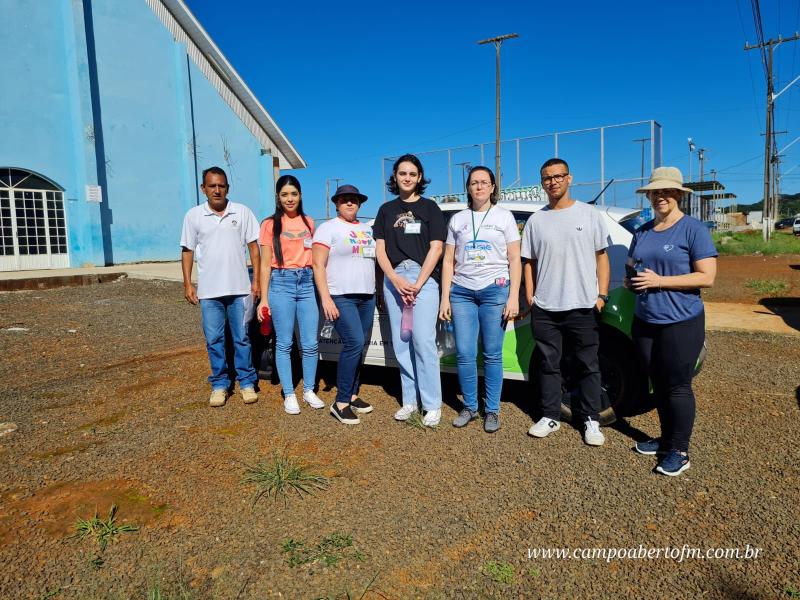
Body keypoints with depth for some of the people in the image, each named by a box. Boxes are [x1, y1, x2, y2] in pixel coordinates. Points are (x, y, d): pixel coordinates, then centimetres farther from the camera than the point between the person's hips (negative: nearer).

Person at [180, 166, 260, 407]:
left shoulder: (242, 212, 1)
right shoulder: (193, 215, 3)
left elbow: (253, 247, 4)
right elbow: (187, 251, 7)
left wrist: (256, 280, -1)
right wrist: (187, 284, 1)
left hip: (239, 288, -1)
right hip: (209, 290, 1)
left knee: (242, 338, 8)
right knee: (214, 340, 7)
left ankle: (246, 382, 19)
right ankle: (219, 384, 20)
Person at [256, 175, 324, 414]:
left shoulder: (309, 222, 13)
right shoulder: (270, 224, 3)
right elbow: (265, 264, 1)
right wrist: (263, 299, -4)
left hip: (306, 283, 3)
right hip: (281, 283, -3)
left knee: (310, 343, 2)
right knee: (284, 343, 2)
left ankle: (309, 391, 18)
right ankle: (289, 395, 13)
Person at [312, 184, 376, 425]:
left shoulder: (368, 229, 17)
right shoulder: (328, 228, -1)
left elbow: (375, 260, 23)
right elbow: (318, 265, -8)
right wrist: (326, 299, -17)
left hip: (367, 297, 7)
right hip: (341, 298, -6)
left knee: (359, 347, 7)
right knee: (354, 344, -18)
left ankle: (352, 396, 18)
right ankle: (340, 403, -10)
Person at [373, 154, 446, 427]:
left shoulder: (429, 208, 8)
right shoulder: (386, 209, 15)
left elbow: (435, 248, 0)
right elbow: (380, 249, 9)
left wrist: (417, 284, -9)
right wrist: (396, 280, -7)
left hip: (424, 278, -3)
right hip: (393, 278, 3)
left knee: (423, 341, -10)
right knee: (400, 342, 3)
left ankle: (432, 404, -2)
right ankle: (409, 400, 13)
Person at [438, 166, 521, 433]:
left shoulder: (504, 216, 8)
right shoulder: (457, 219, 13)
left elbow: (514, 259, 4)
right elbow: (448, 261, 12)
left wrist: (513, 297, -6)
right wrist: (445, 298, 5)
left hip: (495, 290, -2)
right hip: (462, 291, 2)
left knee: (492, 354, 0)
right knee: (464, 354, 0)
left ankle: (492, 410, 13)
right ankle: (469, 407, 16)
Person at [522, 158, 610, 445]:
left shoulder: (589, 214, 4)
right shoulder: (535, 220, 9)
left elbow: (602, 257, 5)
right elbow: (529, 262, 11)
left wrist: (602, 295, -3)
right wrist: (529, 298, 3)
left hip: (583, 307, -2)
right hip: (544, 308, 2)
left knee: (587, 366, 6)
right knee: (548, 365, 9)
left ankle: (591, 420, 18)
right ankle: (550, 417, 21)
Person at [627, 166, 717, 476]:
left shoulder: (694, 229, -8)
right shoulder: (642, 232, 11)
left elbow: (707, 277, -13)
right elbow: (632, 267, 23)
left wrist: (659, 280, -20)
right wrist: (630, 280, 0)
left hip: (680, 323, -6)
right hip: (644, 321, 6)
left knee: (678, 387, 1)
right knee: (658, 385, 14)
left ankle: (679, 452, 13)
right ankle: (666, 438, 30)